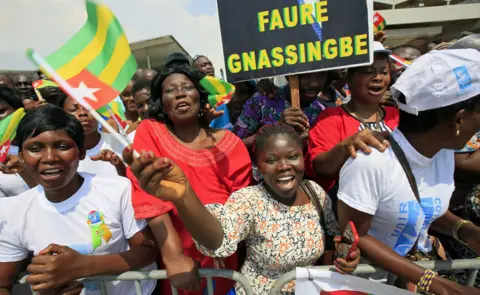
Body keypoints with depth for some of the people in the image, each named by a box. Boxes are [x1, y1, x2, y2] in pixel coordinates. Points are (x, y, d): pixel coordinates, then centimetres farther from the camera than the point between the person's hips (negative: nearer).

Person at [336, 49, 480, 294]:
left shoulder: (444, 152, -6)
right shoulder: (369, 162, -28)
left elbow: (431, 208, 9)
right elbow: (354, 237, -20)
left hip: (421, 264, 6)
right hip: (370, 275, -5)